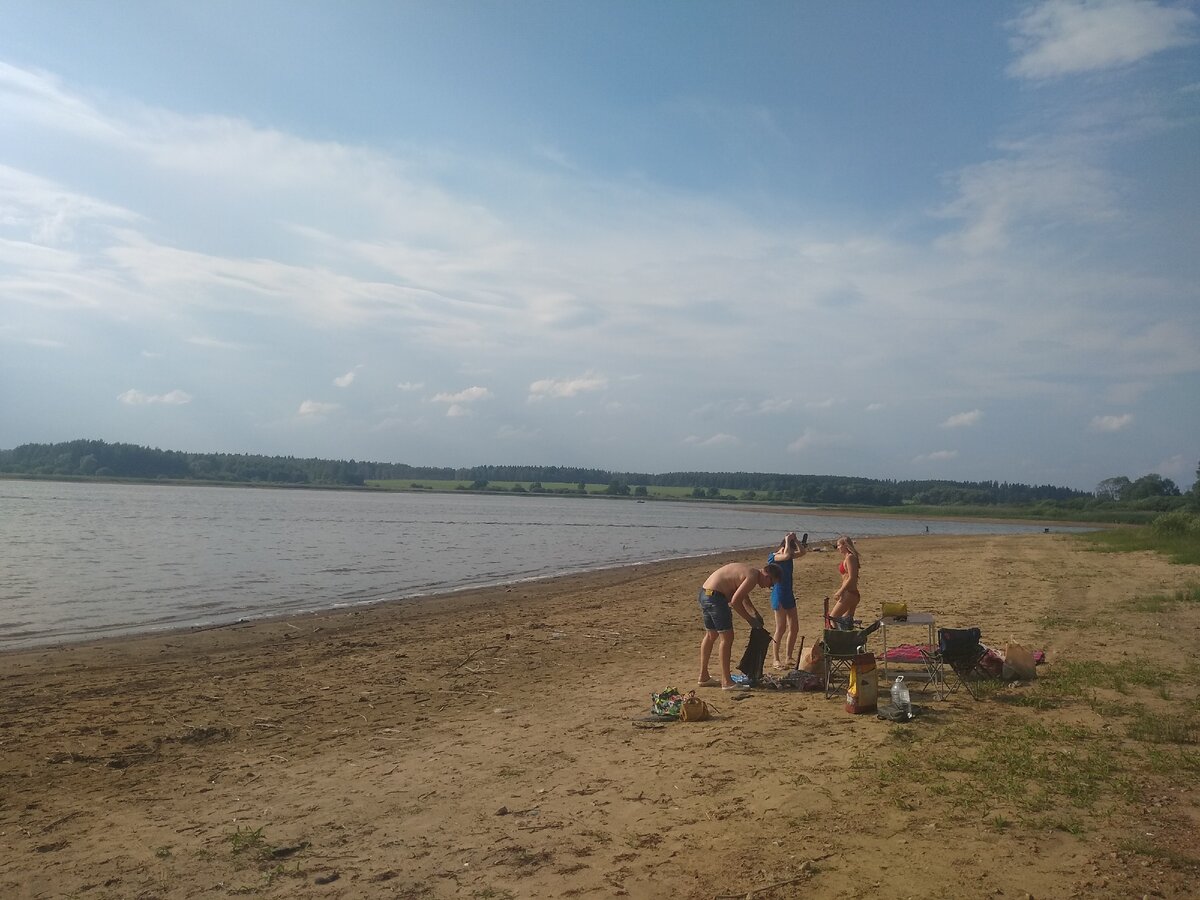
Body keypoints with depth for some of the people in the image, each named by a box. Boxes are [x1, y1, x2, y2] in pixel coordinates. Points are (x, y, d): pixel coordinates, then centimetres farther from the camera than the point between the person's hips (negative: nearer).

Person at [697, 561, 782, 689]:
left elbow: (743, 597, 32)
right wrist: (750, 620, -7)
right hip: (715, 596, -11)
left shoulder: (748, 571, 17)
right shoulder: (752, 577, -14)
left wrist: (755, 613, 23)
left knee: (711, 635, 21)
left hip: (704, 594, 11)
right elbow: (734, 602, -18)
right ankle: (726, 682, -2)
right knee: (727, 638, -5)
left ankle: (703, 677, 30)